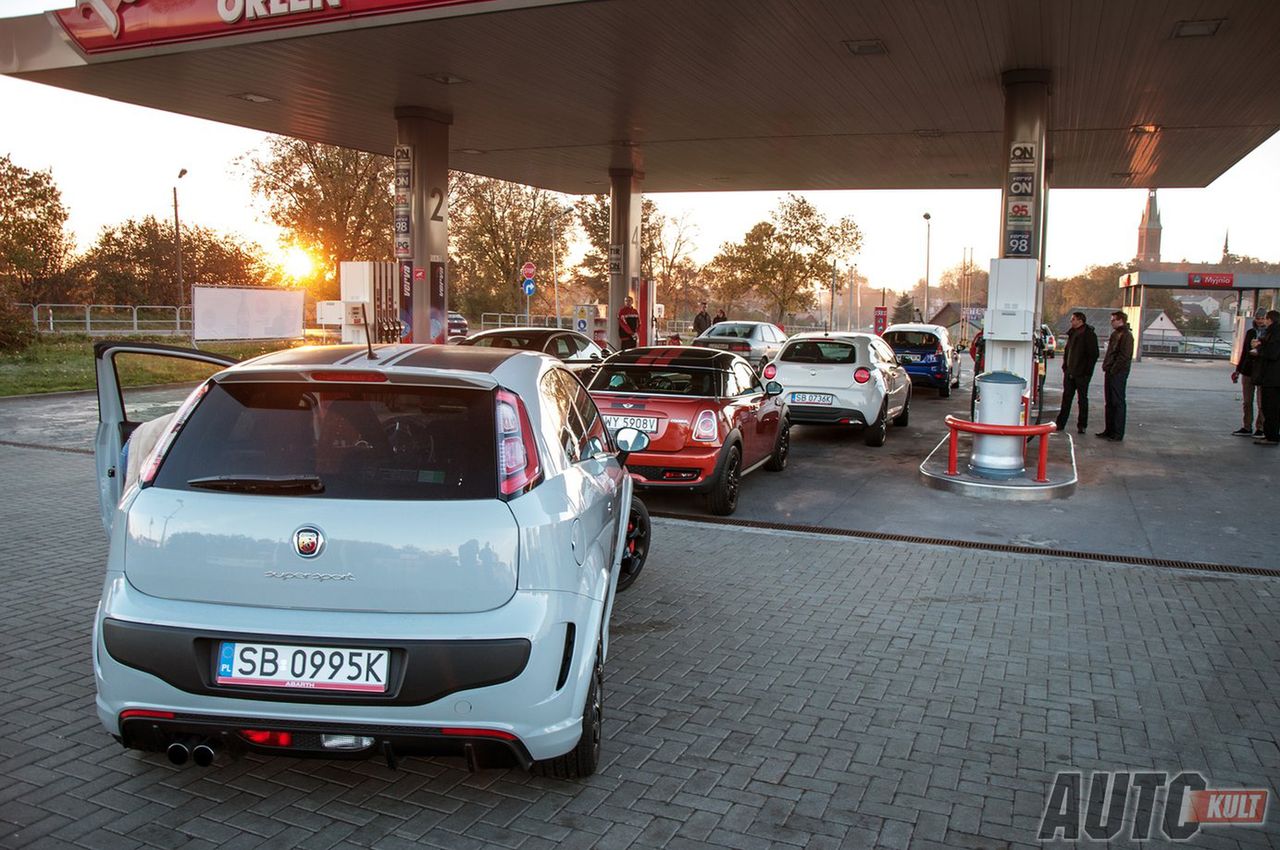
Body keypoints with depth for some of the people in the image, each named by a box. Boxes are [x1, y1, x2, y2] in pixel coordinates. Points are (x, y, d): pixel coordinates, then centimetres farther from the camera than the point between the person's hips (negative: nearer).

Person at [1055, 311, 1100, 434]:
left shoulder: (1089, 334, -10)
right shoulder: (1072, 333, 12)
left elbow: (1093, 355, -12)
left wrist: (1087, 371, -16)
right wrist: (1065, 366, 14)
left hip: (1082, 373, -7)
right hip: (1070, 372, 7)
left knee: (1082, 399, 3)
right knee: (1066, 398, 8)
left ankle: (1082, 426, 10)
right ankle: (1060, 424, 12)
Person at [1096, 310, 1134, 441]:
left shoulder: (1126, 335, -12)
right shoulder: (1115, 334, 16)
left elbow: (1124, 356, -19)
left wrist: (1113, 370, -17)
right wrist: (1106, 367, 12)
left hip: (1118, 374, -9)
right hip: (1110, 373, 9)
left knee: (1118, 403, -5)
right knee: (1109, 402, 13)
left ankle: (1118, 433, -1)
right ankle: (1109, 429, 20)